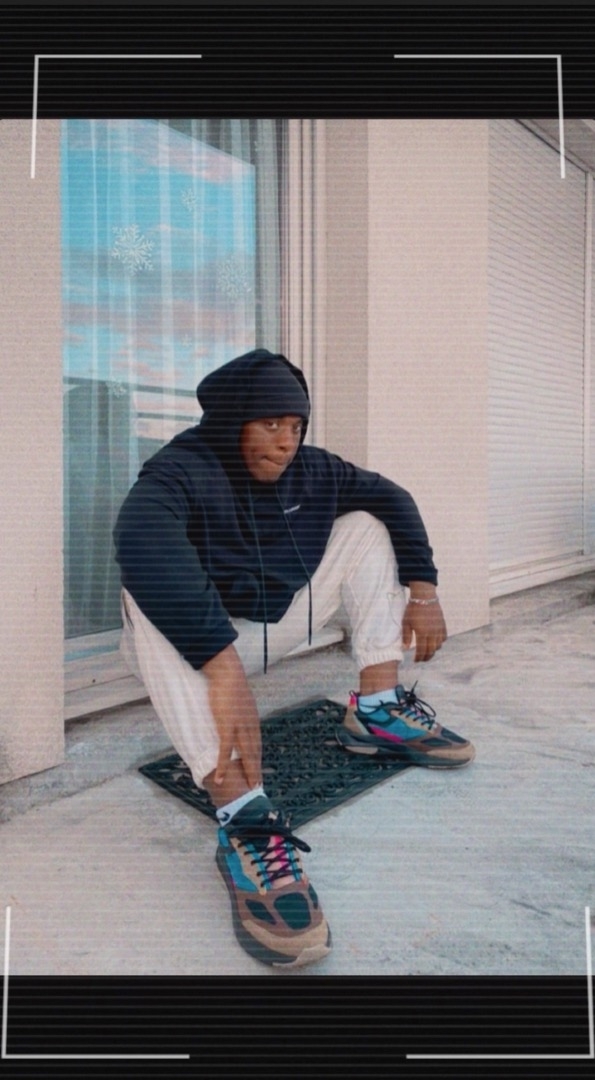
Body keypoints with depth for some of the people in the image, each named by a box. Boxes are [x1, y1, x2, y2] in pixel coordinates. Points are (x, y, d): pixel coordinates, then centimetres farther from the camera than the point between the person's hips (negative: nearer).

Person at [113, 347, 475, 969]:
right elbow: (142, 543, -45)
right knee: (152, 589, -38)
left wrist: (422, 590, -9)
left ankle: (376, 712, -9)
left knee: (365, 524, 0)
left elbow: (392, 498, 4)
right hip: (202, 641, -5)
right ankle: (242, 819, -47)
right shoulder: (181, 470, -24)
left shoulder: (312, 469, -3)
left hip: (282, 625, 6)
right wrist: (224, 671, -54)